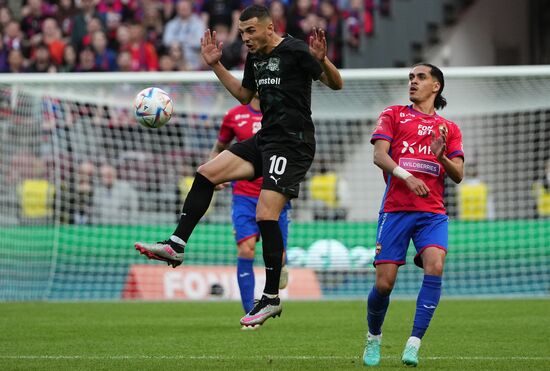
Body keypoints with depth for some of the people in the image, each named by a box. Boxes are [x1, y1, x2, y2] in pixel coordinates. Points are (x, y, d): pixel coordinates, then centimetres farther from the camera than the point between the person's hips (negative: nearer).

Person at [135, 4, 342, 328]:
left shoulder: (295, 51, -12)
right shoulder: (255, 58, 12)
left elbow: (336, 84, -11)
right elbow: (245, 95, 28)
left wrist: (322, 60, -31)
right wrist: (216, 66, 21)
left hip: (292, 142, -9)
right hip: (265, 139, 9)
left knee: (266, 215, -15)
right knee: (206, 173, 1)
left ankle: (272, 298, -7)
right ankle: (177, 246, 3)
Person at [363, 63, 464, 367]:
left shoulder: (449, 129, 16)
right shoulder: (393, 115, 11)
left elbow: (458, 175, 8)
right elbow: (379, 155, -4)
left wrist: (441, 157, -13)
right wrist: (406, 176, -21)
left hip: (433, 212, 1)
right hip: (395, 209, -1)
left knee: (435, 266, -25)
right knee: (384, 282, -6)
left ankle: (413, 344, -22)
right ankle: (374, 338, 24)